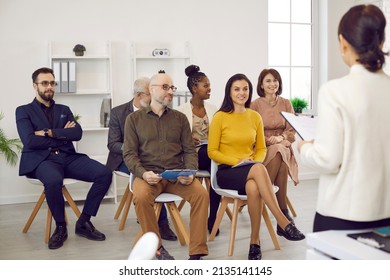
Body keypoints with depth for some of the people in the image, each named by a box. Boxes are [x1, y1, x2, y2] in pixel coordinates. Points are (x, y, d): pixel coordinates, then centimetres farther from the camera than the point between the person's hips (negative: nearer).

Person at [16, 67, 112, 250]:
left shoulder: (64, 110, 22)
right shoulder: (24, 111, 10)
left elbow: (77, 134, 4)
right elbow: (30, 141, -8)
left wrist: (49, 132, -7)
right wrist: (62, 135, -2)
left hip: (68, 157, 4)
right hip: (41, 159, -4)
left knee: (104, 173, -20)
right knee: (53, 180, -40)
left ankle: (84, 222, -6)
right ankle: (60, 226, -13)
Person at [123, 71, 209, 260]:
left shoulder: (180, 118, 17)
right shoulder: (134, 119, 11)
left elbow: (190, 150, 11)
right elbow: (129, 154, 4)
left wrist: (190, 172, -9)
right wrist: (143, 173, -16)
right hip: (148, 174, -2)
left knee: (201, 194, -26)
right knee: (141, 197, -34)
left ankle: (196, 254, -19)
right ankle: (157, 247, -14)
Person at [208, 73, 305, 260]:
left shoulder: (255, 117, 11)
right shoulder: (220, 117, -1)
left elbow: (261, 149, 16)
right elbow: (212, 152, -1)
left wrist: (255, 162, -7)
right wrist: (237, 161, -14)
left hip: (251, 172, 3)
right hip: (227, 172, -3)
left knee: (253, 187, -37)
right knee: (258, 169, -37)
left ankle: (255, 241, -26)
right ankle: (283, 223, -38)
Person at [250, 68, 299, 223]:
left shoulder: (286, 103, 12)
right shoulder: (255, 105, 3)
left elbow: (291, 131, 7)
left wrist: (280, 138, -14)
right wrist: (269, 140, -15)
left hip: (283, 148, 2)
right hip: (262, 150, -2)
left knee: (280, 152, -35)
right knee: (279, 153, -35)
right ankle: (283, 210, -29)